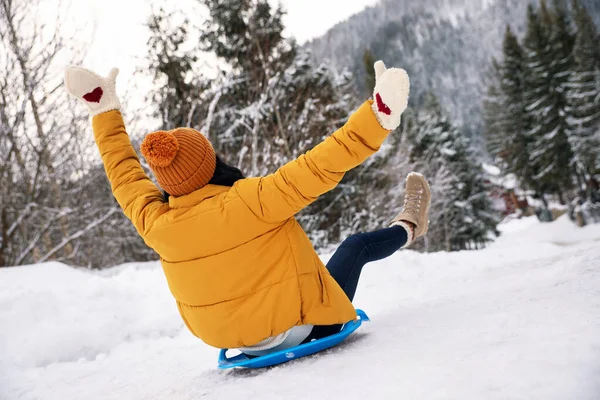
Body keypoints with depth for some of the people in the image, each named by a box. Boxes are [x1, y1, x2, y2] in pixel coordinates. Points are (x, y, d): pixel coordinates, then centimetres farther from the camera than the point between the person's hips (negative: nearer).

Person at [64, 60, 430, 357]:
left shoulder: (157, 225, -14)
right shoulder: (249, 201, -31)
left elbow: (125, 176, 3)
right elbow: (318, 169, -34)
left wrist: (104, 110, 13)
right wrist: (378, 116, -31)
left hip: (241, 342, 6)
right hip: (303, 330, -5)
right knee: (356, 245, 16)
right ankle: (408, 228, 45)